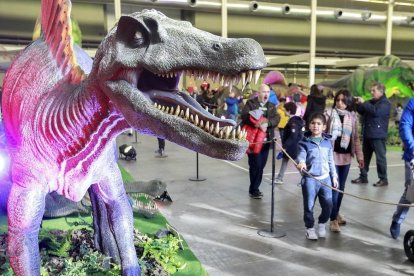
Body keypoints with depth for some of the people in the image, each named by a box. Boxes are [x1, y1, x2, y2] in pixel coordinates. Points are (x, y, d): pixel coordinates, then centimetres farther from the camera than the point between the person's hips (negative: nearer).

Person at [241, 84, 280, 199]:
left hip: (266, 139, 5)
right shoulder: (250, 103, 0)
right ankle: (253, 190, 8)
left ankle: (255, 188, 23)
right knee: (256, 164, -6)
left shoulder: (271, 106, 14)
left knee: (261, 165, 9)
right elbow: (244, 116, -15)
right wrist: (255, 123, -31)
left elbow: (276, 119, -2)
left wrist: (267, 123, -22)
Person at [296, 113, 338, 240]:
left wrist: (334, 176, 13)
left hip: (325, 178, 3)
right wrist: (301, 162, -39)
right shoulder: (305, 142, -3)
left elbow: (331, 161, 13)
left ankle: (322, 224, 30)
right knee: (309, 206, 3)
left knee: (328, 204, 4)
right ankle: (310, 228, 22)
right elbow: (301, 155, -17)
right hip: (310, 179, -3)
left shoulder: (328, 142, 7)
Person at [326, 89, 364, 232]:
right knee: (334, 187, -5)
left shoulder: (352, 117, 4)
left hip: (346, 156, 4)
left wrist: (359, 156, 8)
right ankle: (333, 219, 4)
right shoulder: (330, 114, -6)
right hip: (332, 155, -4)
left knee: (341, 187, 14)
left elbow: (356, 138, 10)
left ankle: (336, 213, 31)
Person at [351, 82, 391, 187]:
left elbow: (376, 111, -26)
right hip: (367, 134, 8)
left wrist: (363, 103, -20)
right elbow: (362, 112, 21)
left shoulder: (385, 103, -9)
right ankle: (363, 177, 21)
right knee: (365, 157, 12)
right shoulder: (371, 102, 14)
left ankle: (383, 179, 9)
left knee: (380, 158, 0)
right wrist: (358, 104, 3)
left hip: (378, 135, -8)